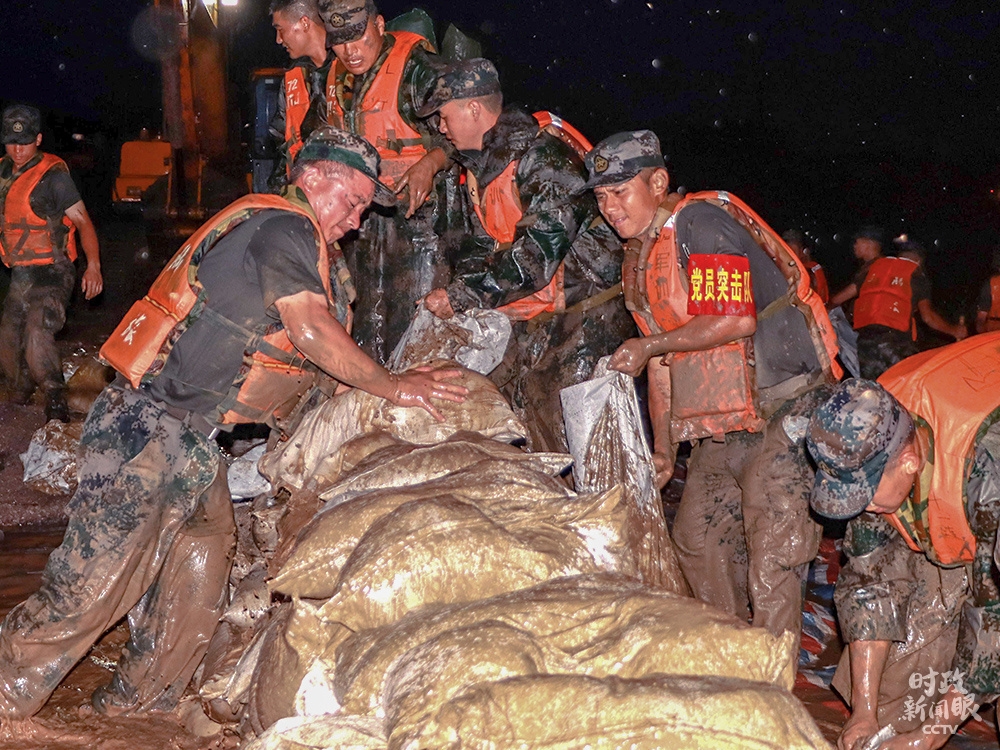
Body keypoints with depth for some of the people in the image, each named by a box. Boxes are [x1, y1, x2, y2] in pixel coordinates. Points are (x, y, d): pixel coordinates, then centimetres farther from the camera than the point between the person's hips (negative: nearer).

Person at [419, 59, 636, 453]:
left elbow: (538, 251, -26)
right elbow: (485, 245, 17)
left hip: (585, 309, -9)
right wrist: (449, 295, -2)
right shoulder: (480, 165, 13)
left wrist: (461, 296, -22)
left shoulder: (543, 156, -19)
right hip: (532, 315, 9)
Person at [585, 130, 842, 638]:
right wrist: (662, 448, 17)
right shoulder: (637, 258, 14)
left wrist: (649, 346, -16)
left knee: (772, 548, -9)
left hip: (783, 408, -9)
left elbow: (736, 320, -24)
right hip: (721, 424, 9)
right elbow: (662, 363, 18)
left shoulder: (701, 220, -13)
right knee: (697, 539, 12)